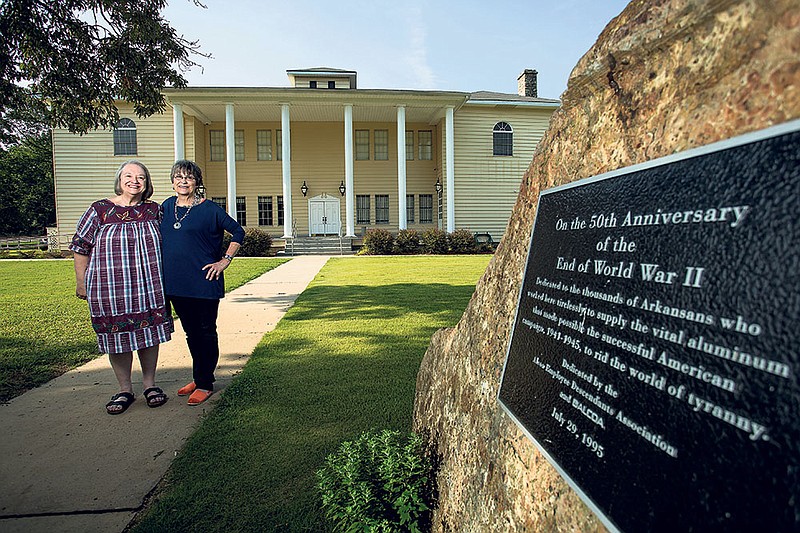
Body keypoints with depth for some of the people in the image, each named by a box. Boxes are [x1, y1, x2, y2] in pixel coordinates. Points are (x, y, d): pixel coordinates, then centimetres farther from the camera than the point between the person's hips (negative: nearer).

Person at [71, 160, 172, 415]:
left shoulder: (154, 210, 4)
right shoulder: (100, 210, -1)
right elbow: (80, 247, 3)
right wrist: (81, 283, 3)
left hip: (149, 288, 2)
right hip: (110, 290, -1)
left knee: (149, 333, 9)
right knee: (117, 337, 7)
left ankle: (150, 383, 25)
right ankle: (125, 389, 23)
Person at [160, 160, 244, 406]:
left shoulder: (209, 209, -7)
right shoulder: (166, 207, 9)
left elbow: (238, 232, -1)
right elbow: (158, 238, 23)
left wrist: (225, 261, -8)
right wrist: (162, 271, 16)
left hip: (203, 282, -6)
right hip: (175, 283, 6)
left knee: (205, 333, 3)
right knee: (191, 332, 16)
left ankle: (204, 384, 15)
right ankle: (198, 378, 31)